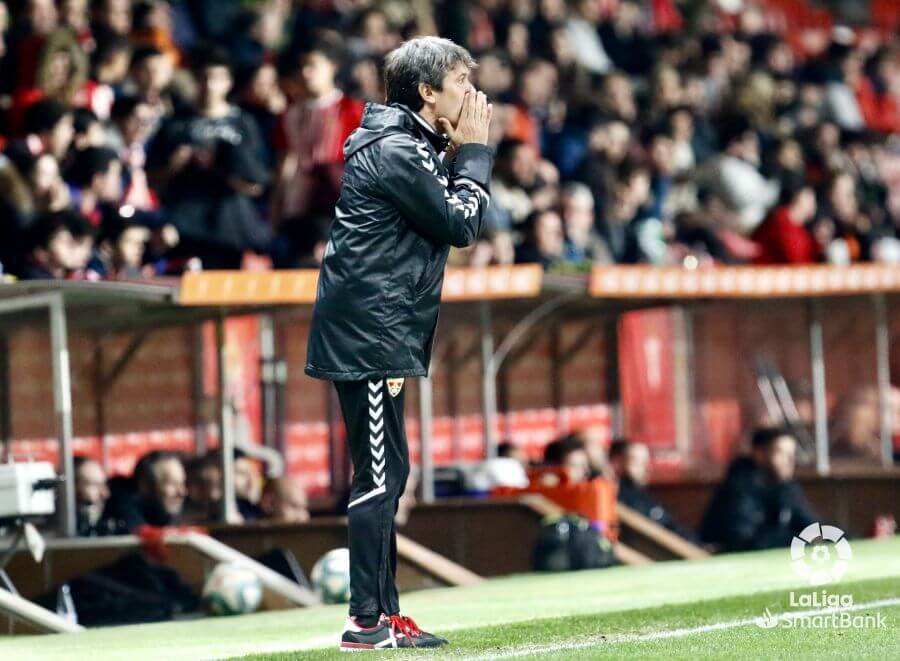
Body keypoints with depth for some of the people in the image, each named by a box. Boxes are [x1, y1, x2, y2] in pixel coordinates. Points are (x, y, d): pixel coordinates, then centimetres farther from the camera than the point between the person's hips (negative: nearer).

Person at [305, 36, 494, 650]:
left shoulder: (408, 146, 17)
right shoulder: (396, 152, -15)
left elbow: (460, 218, 18)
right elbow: (462, 226, -11)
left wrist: (461, 154, 7)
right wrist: (474, 152, -2)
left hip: (377, 333, 11)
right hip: (369, 333, -11)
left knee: (386, 475, 13)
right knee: (380, 476, -9)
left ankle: (386, 614, 18)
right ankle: (366, 622, -9)